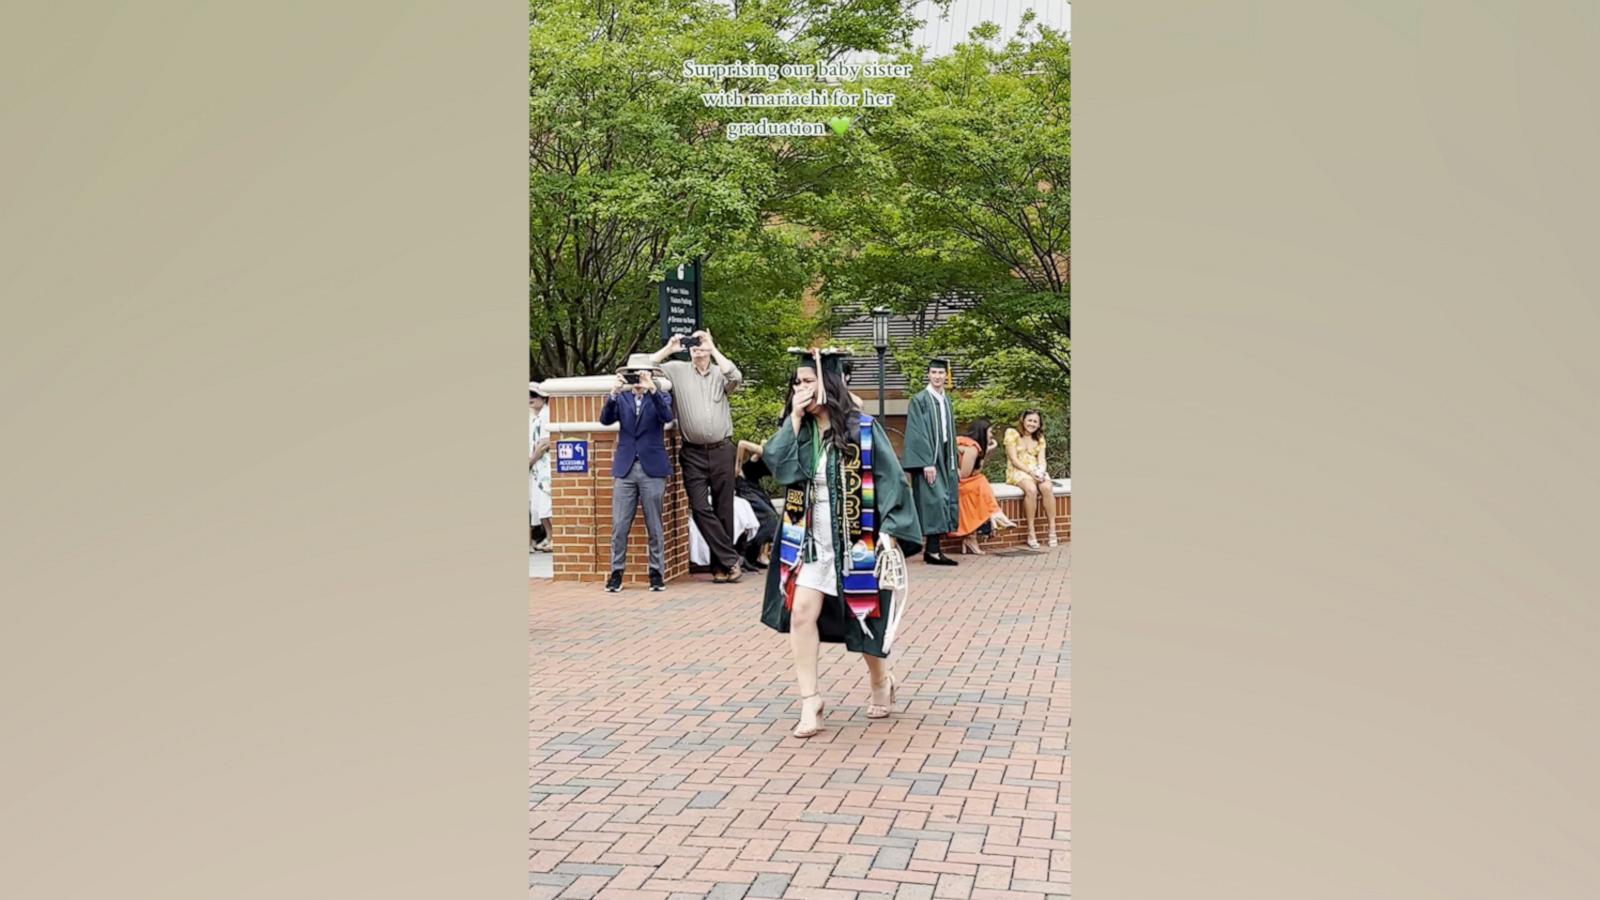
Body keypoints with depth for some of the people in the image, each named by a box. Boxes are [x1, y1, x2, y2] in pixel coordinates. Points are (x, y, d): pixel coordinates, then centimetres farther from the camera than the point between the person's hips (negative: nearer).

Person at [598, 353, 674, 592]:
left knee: (654, 526, 4)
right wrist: (614, 392, -20)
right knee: (619, 526, -1)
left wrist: (652, 389, -26)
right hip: (625, 468, 1)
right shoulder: (621, 398, 10)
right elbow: (605, 420, -6)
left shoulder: (661, 397, 6)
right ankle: (616, 573, 6)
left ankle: (657, 573, 11)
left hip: (653, 469, -1)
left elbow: (667, 416, -15)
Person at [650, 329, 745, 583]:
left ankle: (720, 567, 13)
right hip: (693, 453, 0)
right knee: (700, 509, -8)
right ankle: (731, 560, 0)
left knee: (723, 509, 5)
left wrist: (713, 348, -12)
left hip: (721, 450, 0)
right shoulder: (678, 370, 8)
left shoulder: (720, 373, 7)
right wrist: (669, 348, -6)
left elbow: (736, 378, -14)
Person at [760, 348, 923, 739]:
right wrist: (794, 418, -13)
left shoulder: (861, 428, -9)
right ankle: (809, 701, -1)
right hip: (810, 539, 4)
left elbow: (890, 478, -10)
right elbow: (777, 464, -11)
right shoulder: (799, 430, 5)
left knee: (862, 616, 9)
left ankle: (881, 681, 36)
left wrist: (890, 531, -17)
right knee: (801, 612, -10)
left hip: (854, 541, -3)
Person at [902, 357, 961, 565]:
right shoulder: (919, 400, -8)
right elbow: (917, 434, -14)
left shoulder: (946, 401, 14)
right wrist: (927, 463, -20)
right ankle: (933, 550, -10)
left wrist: (952, 462, 14)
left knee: (944, 500, 5)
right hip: (927, 457, -8)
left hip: (944, 458, 8)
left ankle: (932, 548, 10)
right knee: (935, 499, -13)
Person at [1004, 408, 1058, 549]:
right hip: (1017, 471, -4)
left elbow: (1041, 459, 6)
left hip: (1036, 470, 4)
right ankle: (1031, 532, -32)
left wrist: (1041, 471, -16)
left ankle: (1052, 530, -29)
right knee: (1031, 489, -37)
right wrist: (1030, 472, -18)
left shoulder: (1039, 438, 17)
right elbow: (1014, 460, -7)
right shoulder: (1012, 433, 0)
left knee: (1047, 487, -30)